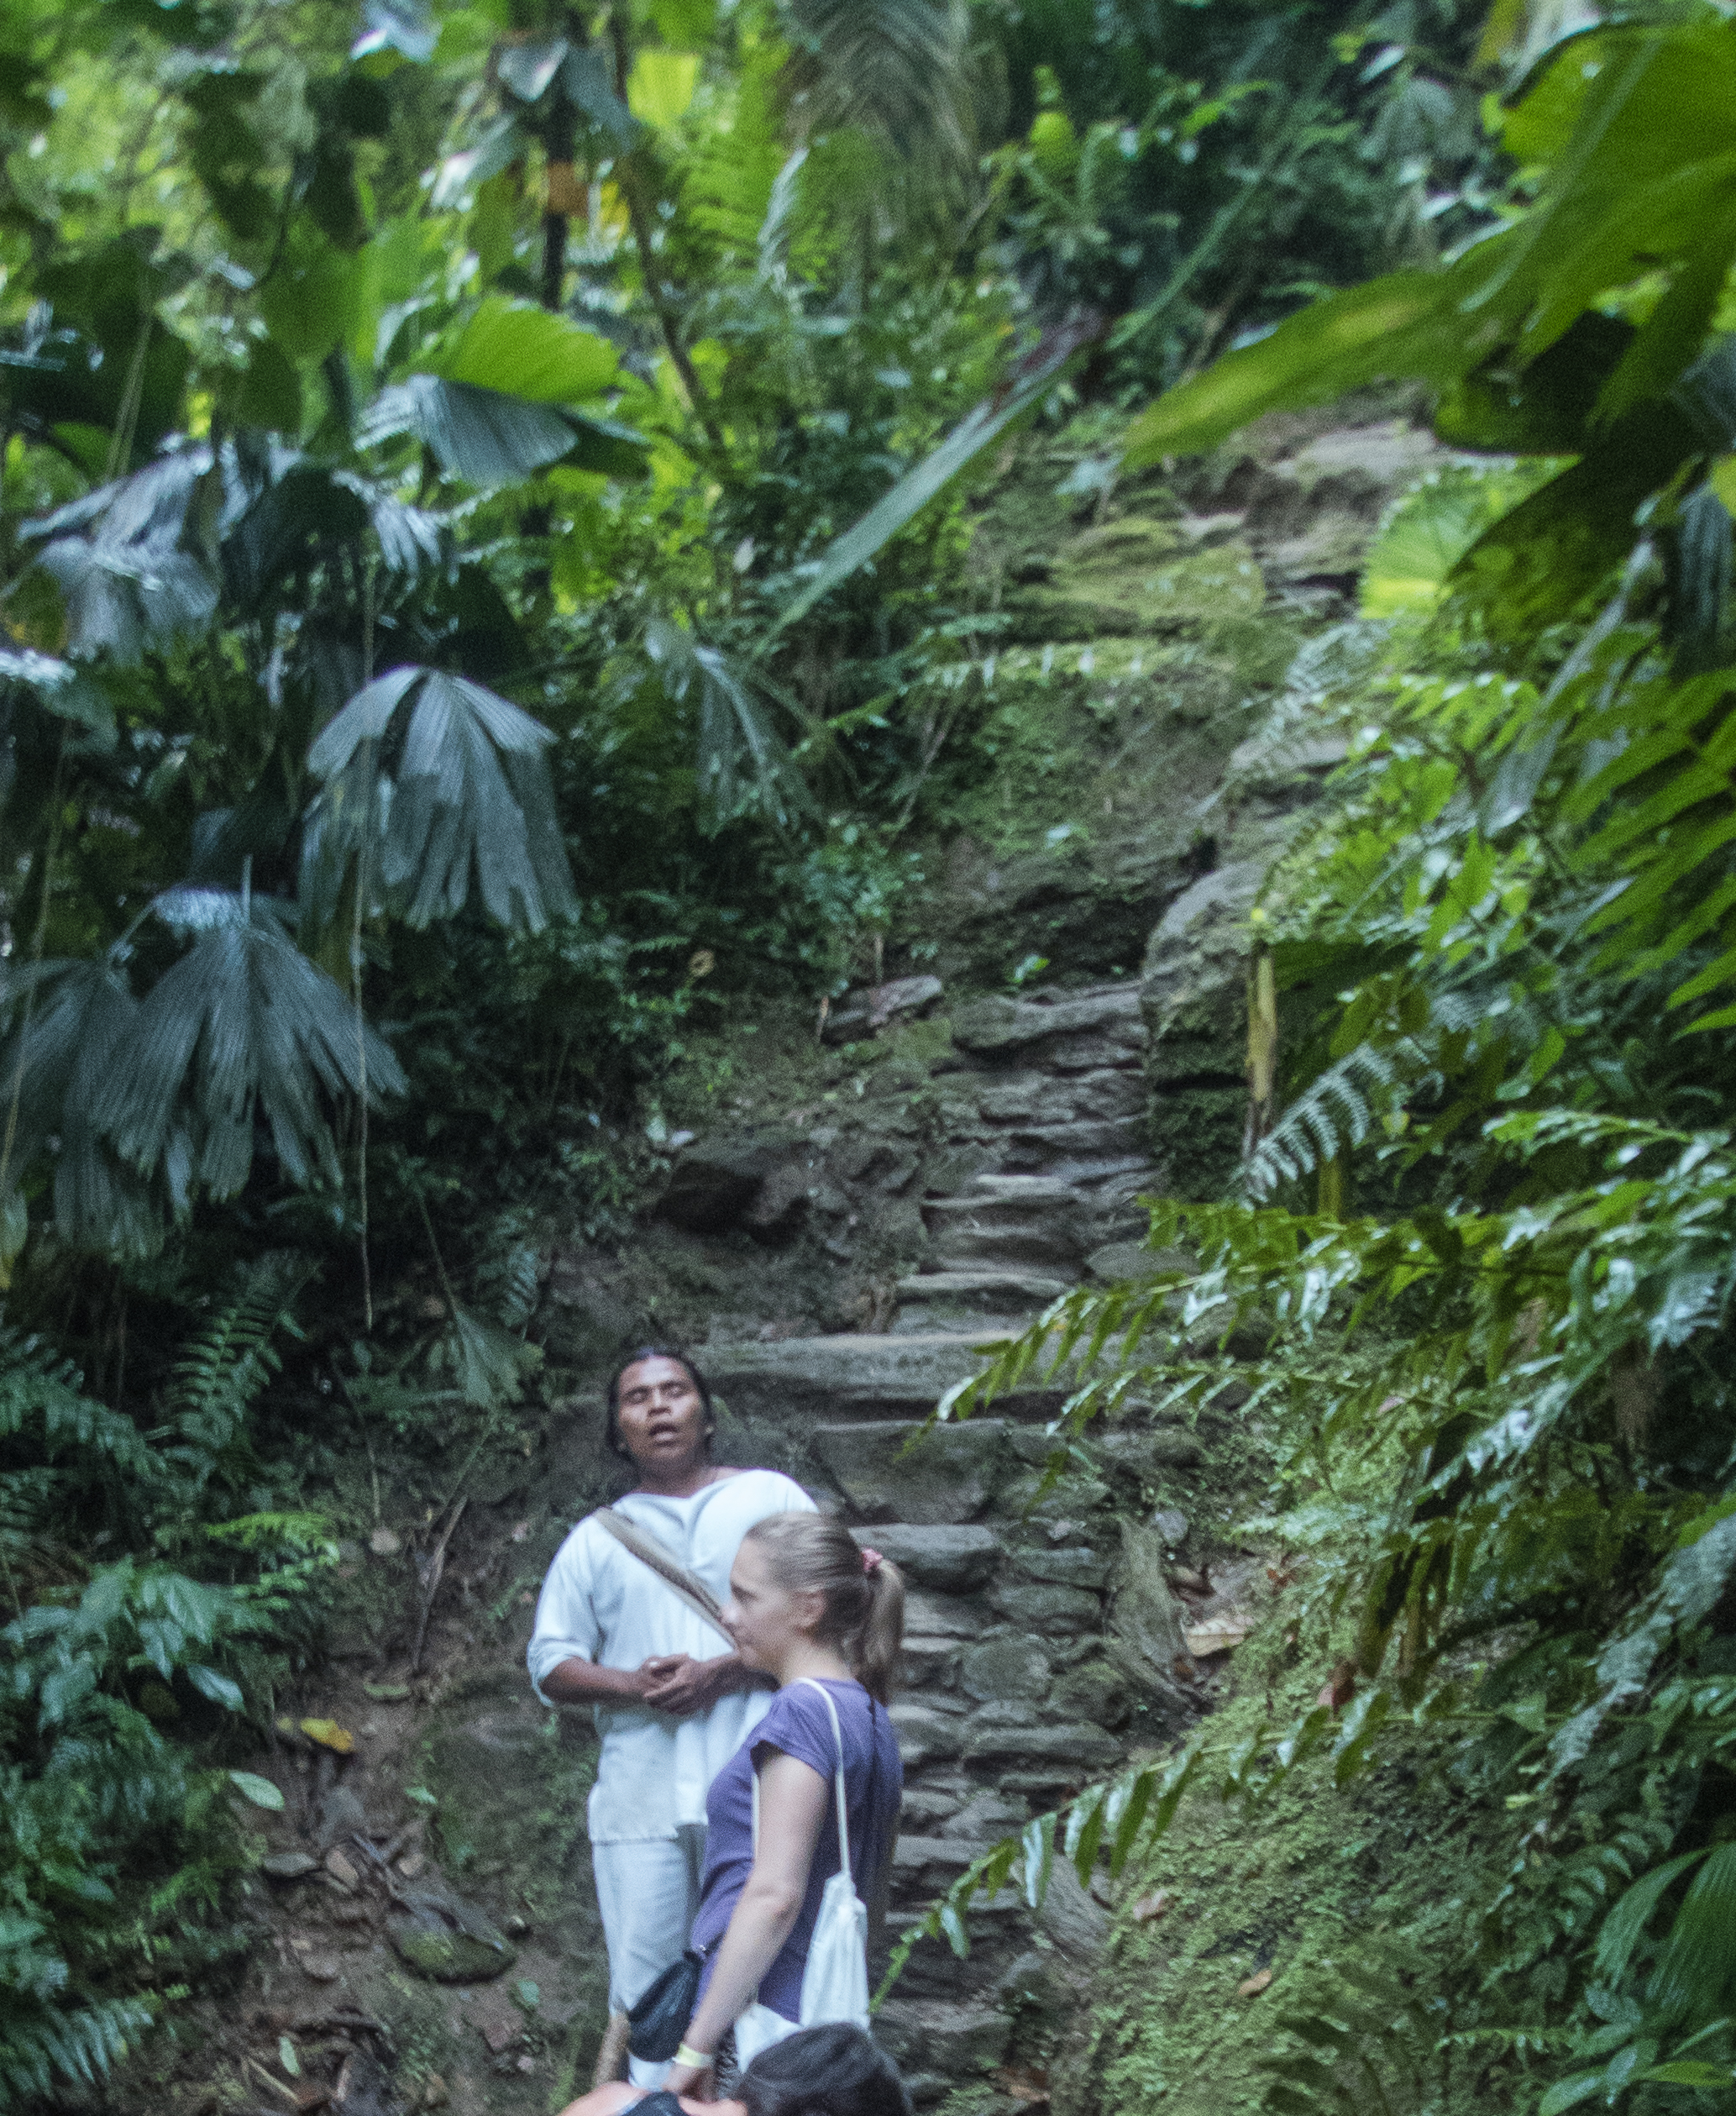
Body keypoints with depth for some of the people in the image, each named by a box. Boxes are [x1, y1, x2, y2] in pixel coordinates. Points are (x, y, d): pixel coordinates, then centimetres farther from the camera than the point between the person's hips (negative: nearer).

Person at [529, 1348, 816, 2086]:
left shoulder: (771, 1497, 10)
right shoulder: (595, 1539, 17)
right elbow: (550, 1664, 13)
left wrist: (723, 1671, -10)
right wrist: (632, 1684, -7)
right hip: (639, 1794, 2)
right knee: (644, 1979, 1)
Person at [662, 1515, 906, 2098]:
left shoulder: (804, 1708, -13)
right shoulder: (868, 1714, 15)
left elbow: (774, 1894, -18)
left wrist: (695, 2049, -16)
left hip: (761, 2026, -9)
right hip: (830, 2020, 9)